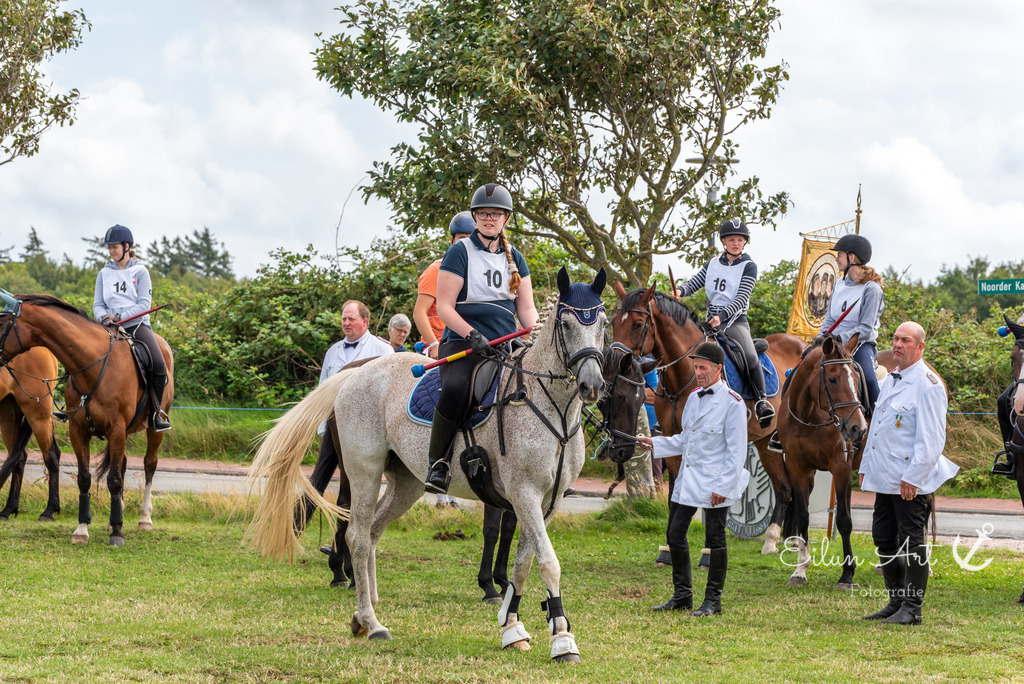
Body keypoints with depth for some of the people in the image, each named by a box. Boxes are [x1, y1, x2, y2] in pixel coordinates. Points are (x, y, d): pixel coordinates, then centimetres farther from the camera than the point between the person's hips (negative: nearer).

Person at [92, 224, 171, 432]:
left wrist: (120, 316, -17)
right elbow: (97, 304, 12)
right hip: (111, 328, 3)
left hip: (137, 324, -3)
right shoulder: (104, 273, 14)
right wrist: (104, 317, -12)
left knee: (159, 365, -24)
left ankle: (155, 413, -6)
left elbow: (145, 303, -4)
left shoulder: (140, 271, 5)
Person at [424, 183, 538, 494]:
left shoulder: (514, 258, 17)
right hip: (462, 341, -5)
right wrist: (473, 335, -19)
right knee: (455, 388, -37)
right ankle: (438, 463, -22)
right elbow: (444, 307, -5)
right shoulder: (460, 252, 1)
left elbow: (526, 309, 15)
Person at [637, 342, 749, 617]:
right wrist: (655, 444, 9)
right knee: (675, 534, 8)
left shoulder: (732, 403, -11)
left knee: (715, 540, 1)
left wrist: (723, 486, -17)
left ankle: (713, 600, 11)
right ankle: (682, 595, 20)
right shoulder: (694, 398, 11)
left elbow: (736, 450, -12)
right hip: (687, 480, 8)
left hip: (715, 483, -7)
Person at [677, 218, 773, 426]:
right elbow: (693, 284, 14)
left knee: (750, 356, -28)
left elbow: (741, 299, -11)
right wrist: (680, 291, -11)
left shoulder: (749, 267, 0)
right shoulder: (713, 265, 14)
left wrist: (722, 316, -26)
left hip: (736, 321, -4)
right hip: (711, 321, 4)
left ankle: (761, 402, -18)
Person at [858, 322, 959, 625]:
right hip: (884, 479, 9)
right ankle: (896, 603, 22)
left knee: (910, 543, -3)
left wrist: (912, 477, -21)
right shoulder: (890, 381, 16)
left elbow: (931, 440, -17)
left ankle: (912, 608, 3)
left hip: (910, 482, -9)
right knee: (884, 541, 12)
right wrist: (866, 467, 19)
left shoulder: (928, 385, -12)